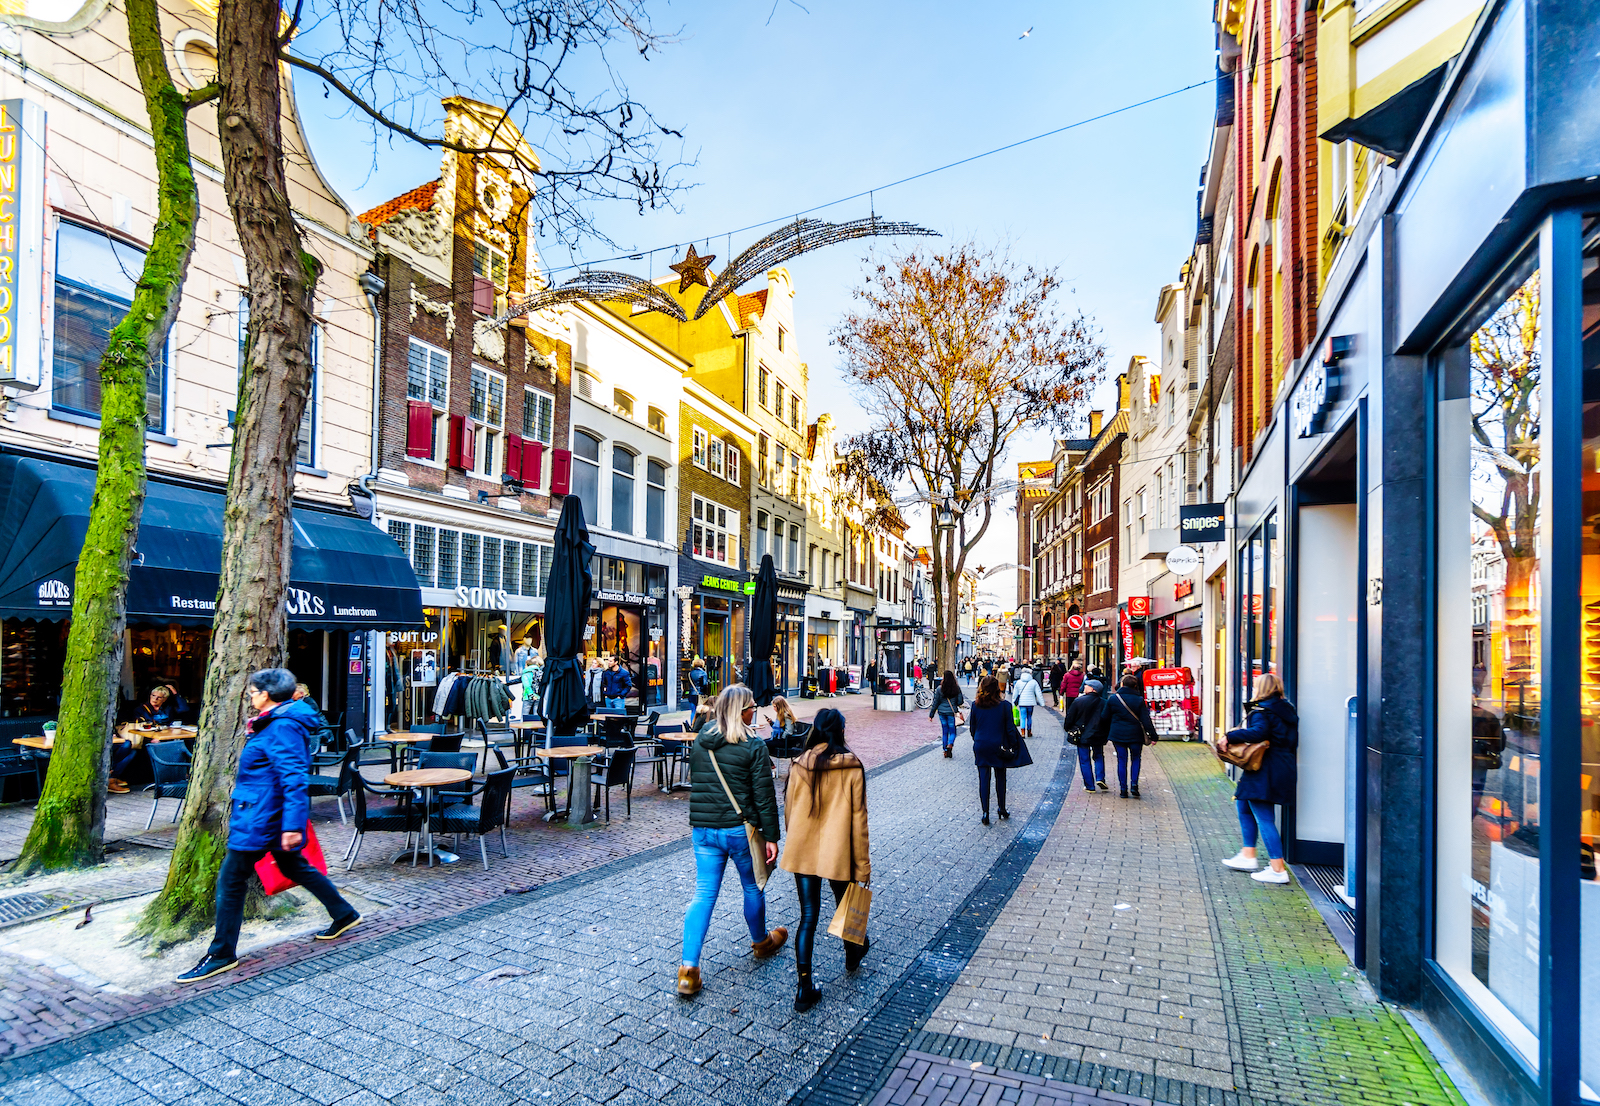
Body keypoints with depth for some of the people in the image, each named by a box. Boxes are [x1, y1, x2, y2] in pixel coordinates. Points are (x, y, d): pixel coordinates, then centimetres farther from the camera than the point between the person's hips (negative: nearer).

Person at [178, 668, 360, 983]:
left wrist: (293, 826, -30)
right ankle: (344, 914, 27)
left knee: (231, 881, 2)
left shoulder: (282, 727, -23)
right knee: (294, 867, 19)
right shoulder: (274, 723, 10)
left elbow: (294, 779, -28)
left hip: (260, 818, -11)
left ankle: (221, 954, 15)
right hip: (263, 815, 11)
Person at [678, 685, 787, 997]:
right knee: (753, 887, 18)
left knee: (704, 894, 8)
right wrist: (772, 837, -6)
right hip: (741, 830, -4)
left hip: (703, 829, 4)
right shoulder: (754, 748, -15)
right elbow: (764, 797, -13)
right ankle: (761, 943, 40)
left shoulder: (699, 742, 2)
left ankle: (688, 969, 2)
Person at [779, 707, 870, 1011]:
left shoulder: (799, 766, -6)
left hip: (803, 851, 1)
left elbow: (789, 809, 4)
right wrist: (863, 864, -2)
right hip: (838, 853, -1)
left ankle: (804, 987, 6)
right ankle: (851, 954, 48)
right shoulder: (852, 768, -12)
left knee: (808, 915, 8)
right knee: (844, 906, 23)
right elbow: (858, 817, -9)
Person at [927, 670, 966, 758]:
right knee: (952, 731, 9)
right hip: (952, 712, -1)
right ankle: (950, 744, -20)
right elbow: (960, 702, -4)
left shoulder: (940, 689, -6)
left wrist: (931, 714, 7)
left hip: (942, 712, 1)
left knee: (944, 732, 13)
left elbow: (936, 702, -1)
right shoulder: (957, 688, -7)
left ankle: (945, 751, 17)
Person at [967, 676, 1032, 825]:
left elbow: (972, 726, 3)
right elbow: (1010, 728, -7)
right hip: (998, 747, -1)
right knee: (1000, 778, 16)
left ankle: (985, 812, 4)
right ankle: (1002, 809, 27)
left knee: (983, 779, 6)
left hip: (981, 747, 1)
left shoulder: (976, 705, -5)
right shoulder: (1004, 706, -11)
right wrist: (1012, 745, 3)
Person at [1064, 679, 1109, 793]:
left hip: (1082, 736, -2)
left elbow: (1069, 718, -5)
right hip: (1098, 736, 2)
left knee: (1085, 761, 6)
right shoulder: (1103, 703, -5)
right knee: (1099, 757, 22)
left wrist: (1068, 728, 13)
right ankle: (1100, 778, 5)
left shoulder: (1078, 701, -12)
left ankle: (1090, 786, 7)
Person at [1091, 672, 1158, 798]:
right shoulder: (1139, 700, -6)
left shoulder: (1112, 699, -3)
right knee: (1135, 759, 16)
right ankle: (1134, 785, 4)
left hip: (1117, 735, 1)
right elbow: (1146, 719, -8)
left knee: (1122, 760, 8)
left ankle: (1123, 788, 8)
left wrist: (1101, 734, 18)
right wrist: (1152, 736, -3)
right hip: (1135, 735, -1)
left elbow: (1104, 718, 4)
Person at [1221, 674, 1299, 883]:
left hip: (1264, 771, -10)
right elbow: (1292, 741, 16)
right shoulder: (1285, 709, 14)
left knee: (1264, 818, -5)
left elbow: (1258, 732, -32)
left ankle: (1278, 870, -3)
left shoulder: (1261, 710, -14)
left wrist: (1231, 736, -23)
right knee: (1243, 805, 21)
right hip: (1282, 769, 10)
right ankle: (1248, 856, 25)